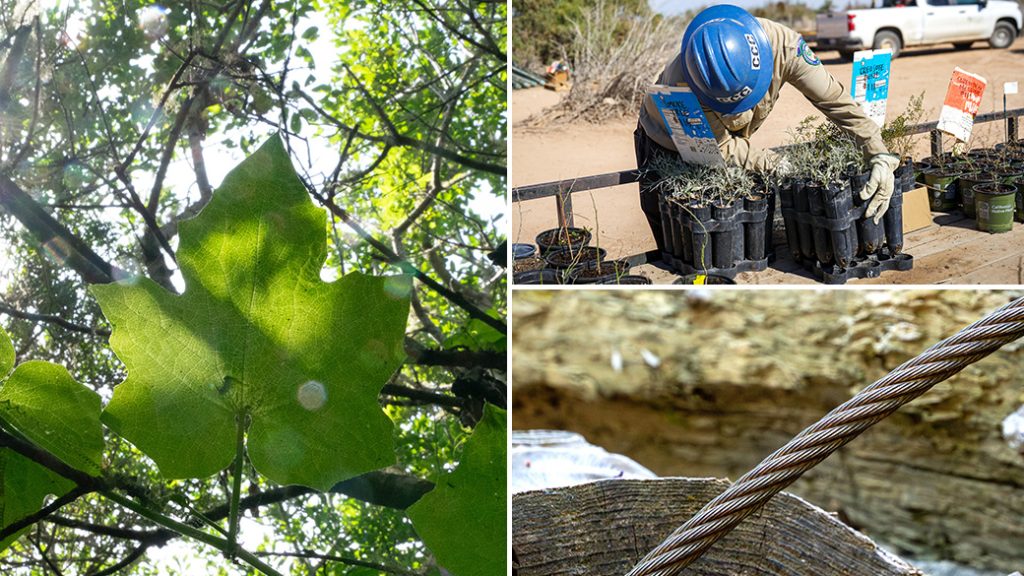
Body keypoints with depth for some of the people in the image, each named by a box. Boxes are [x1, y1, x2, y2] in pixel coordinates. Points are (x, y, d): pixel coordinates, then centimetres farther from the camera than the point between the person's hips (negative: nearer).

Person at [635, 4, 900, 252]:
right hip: (666, 148, -3)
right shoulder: (681, 84, -41)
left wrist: (880, 155, -31)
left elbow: (833, 97, -26)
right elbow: (721, 147, -27)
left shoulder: (781, 44, -33)